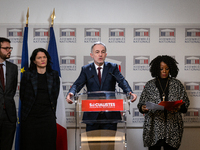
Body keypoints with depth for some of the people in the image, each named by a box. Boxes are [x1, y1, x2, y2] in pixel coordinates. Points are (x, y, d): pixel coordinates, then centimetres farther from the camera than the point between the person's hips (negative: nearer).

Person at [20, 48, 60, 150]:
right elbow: (22, 95, 9)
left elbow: (55, 95, 12)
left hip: (48, 116, 1)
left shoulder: (54, 75, 9)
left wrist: (52, 110, 9)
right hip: (30, 116, -1)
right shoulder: (27, 75, 4)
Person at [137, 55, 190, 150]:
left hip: (172, 126, 0)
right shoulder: (149, 85, 10)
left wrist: (178, 108, -13)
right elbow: (141, 103, 10)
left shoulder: (177, 84, 10)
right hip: (154, 127, 0)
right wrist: (142, 108, -13)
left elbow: (185, 102, 8)